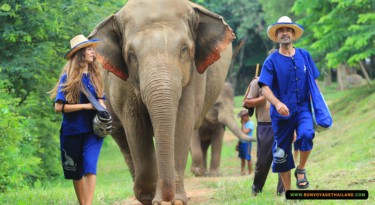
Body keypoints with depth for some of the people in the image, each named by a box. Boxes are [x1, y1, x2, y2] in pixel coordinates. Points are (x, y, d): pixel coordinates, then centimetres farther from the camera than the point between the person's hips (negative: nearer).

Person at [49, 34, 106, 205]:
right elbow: (59, 107, -10)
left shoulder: (95, 76, 7)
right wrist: (85, 106, -15)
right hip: (72, 131, -1)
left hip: (93, 130, 1)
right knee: (76, 171, 9)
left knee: (90, 166, -16)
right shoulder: (68, 77, -4)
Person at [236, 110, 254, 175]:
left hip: (247, 143, -8)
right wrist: (238, 143, 16)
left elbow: (245, 132, -22)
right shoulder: (244, 123, 13)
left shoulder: (250, 124, -11)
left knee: (248, 158, -3)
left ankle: (250, 173, 2)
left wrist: (243, 124, -12)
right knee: (242, 158, 11)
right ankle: (242, 171, 16)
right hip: (241, 142, 8)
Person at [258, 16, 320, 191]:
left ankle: (301, 170, -5)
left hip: (303, 109, 0)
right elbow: (265, 88, -11)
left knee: (306, 134, -29)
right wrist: (277, 103, -29)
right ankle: (287, 191, 20)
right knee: (281, 153, 4)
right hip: (281, 112, 0)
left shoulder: (304, 56, 6)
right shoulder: (271, 61, -2)